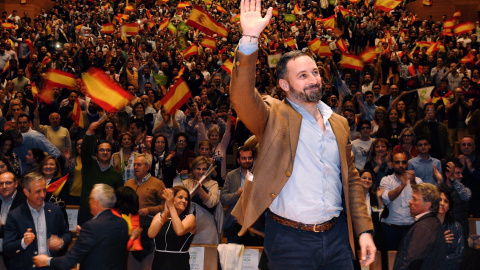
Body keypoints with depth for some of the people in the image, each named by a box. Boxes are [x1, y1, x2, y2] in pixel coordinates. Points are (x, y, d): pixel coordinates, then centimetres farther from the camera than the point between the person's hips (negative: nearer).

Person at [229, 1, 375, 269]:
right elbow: (242, 97, -23)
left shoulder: (339, 123, 12)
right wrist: (250, 39, -33)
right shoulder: (274, 116, -2)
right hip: (290, 240, -4)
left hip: (337, 235, 4)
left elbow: (351, 179, 16)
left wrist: (364, 230, 7)